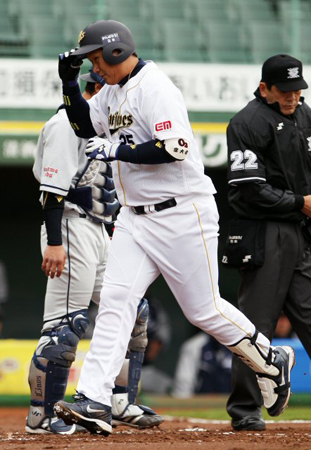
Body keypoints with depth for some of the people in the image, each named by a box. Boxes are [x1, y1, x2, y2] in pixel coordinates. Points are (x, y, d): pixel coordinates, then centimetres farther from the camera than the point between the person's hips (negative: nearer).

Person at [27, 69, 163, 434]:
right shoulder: (67, 123, -11)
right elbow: (53, 186, -18)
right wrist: (54, 242, -25)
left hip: (99, 234, 10)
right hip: (71, 230, -10)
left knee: (134, 312, 10)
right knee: (67, 323, -13)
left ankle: (121, 405, 14)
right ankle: (41, 416, -9)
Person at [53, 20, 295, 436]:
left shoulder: (155, 87, -17)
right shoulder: (114, 92, 13)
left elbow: (176, 148, -26)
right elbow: (84, 125, 25)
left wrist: (118, 150, -21)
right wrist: (69, 82, 10)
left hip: (182, 216, -8)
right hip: (135, 219, 8)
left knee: (204, 309, -1)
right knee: (115, 300, -6)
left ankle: (271, 361, 23)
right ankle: (94, 403, -14)